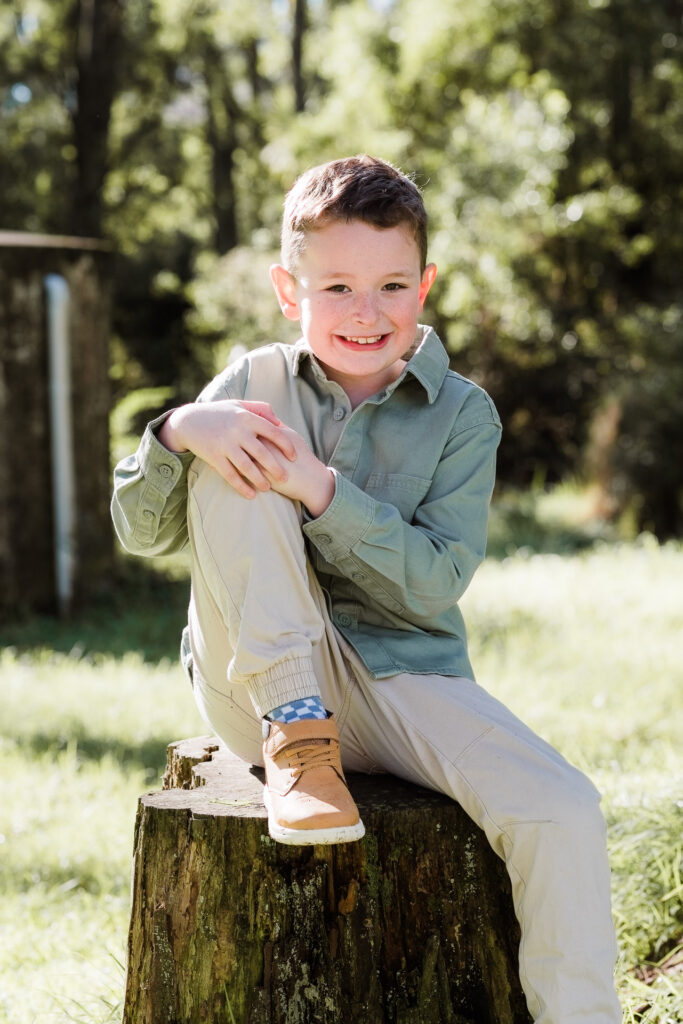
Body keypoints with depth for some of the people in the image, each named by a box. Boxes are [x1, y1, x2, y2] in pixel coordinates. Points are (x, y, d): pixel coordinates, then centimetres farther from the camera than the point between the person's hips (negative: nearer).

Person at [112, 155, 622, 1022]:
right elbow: (141, 532, 2)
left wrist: (320, 489, -22)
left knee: (563, 811, -25)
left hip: (398, 681, 0)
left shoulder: (461, 414, 1)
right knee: (228, 461, -19)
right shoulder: (256, 385, 5)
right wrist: (182, 430, -19)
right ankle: (294, 735, -22)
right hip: (257, 684, 1)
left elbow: (435, 582, -10)